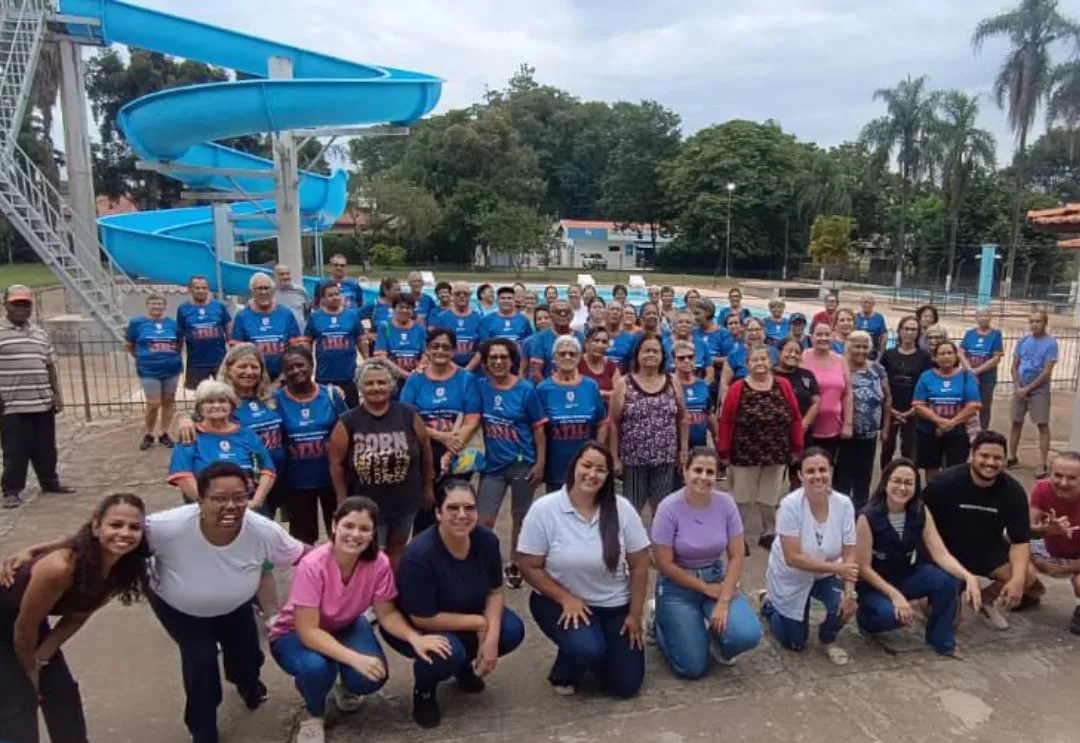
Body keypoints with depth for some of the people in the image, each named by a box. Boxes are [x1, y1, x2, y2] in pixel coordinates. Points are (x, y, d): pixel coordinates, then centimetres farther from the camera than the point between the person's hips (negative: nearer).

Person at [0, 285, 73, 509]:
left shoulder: (40, 334, 13)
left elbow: (50, 366, 16)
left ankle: (50, 482, 28)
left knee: (46, 448, 14)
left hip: (43, 403, 5)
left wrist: (57, 394, 12)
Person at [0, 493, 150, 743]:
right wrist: (30, 670, -7)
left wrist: (39, 660, -5)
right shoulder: (61, 568, -39)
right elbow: (24, 626, -23)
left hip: (34, 622, 7)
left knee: (63, 693, 13)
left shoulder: (123, 570, -17)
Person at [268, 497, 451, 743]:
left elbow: (387, 614, -12)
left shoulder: (379, 563, -23)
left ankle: (345, 689, 15)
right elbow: (308, 631, -33)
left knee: (371, 676, -24)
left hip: (345, 627, 3)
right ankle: (314, 714, 1)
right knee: (317, 667, -35)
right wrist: (355, 658, -44)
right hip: (296, 634, -3)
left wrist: (415, 638, -31)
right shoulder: (312, 566, -33)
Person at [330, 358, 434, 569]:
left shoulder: (409, 415, -7)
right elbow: (336, 463, -4)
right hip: (366, 505, -2)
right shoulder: (347, 423, -10)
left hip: (404, 502, 2)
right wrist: (343, 501, -3)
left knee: (396, 551, 20)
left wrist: (428, 487, 8)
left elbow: (425, 451, 3)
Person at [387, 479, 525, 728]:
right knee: (448, 653, -34)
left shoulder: (486, 540, -17)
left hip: (465, 615, 6)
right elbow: (423, 619, -28)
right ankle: (423, 691, 3)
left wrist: (492, 636, -20)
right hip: (410, 626, -6)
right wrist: (479, 624, -22)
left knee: (512, 630, -14)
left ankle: (464, 665, 16)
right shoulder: (420, 555, -33)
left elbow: (495, 591, -5)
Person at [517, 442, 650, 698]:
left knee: (626, 686, 0)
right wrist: (566, 599, -18)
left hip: (615, 606, 3)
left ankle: (592, 651, 31)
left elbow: (639, 565, -5)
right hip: (559, 601, -2)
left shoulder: (622, 509, -12)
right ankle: (564, 674, 6)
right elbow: (529, 567, -12)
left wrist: (635, 615, -3)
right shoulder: (544, 509, -18)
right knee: (587, 649, -31)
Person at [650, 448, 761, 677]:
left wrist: (723, 601, -17)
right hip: (678, 586, -3)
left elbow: (736, 556, -7)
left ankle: (715, 634, 14)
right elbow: (664, 564, -16)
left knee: (747, 636, -22)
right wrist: (707, 589, -13)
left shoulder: (726, 503, -10)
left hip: (717, 578, 3)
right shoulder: (669, 508, -20)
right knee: (693, 667, -8)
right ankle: (659, 618, 20)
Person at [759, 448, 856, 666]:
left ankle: (828, 639, 8)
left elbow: (849, 554, -16)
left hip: (825, 575, 3)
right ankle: (767, 603, 36)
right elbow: (793, 558, -29)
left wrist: (849, 592, -28)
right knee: (795, 644, 6)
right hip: (791, 577, -3)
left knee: (845, 603, -27)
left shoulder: (844, 504, -20)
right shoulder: (790, 505, -29)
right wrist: (836, 568, -32)